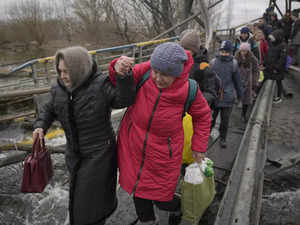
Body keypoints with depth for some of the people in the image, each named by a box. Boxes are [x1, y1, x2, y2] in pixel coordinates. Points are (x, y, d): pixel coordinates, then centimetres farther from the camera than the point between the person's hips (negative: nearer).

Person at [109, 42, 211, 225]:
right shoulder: (147, 71, -15)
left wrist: (199, 146, 3)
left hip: (162, 153, -2)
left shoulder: (189, 90, -17)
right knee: (137, 188, 20)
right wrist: (118, 68, -30)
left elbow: (203, 115, 0)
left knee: (161, 199, 10)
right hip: (133, 146, 3)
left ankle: (177, 207, 49)